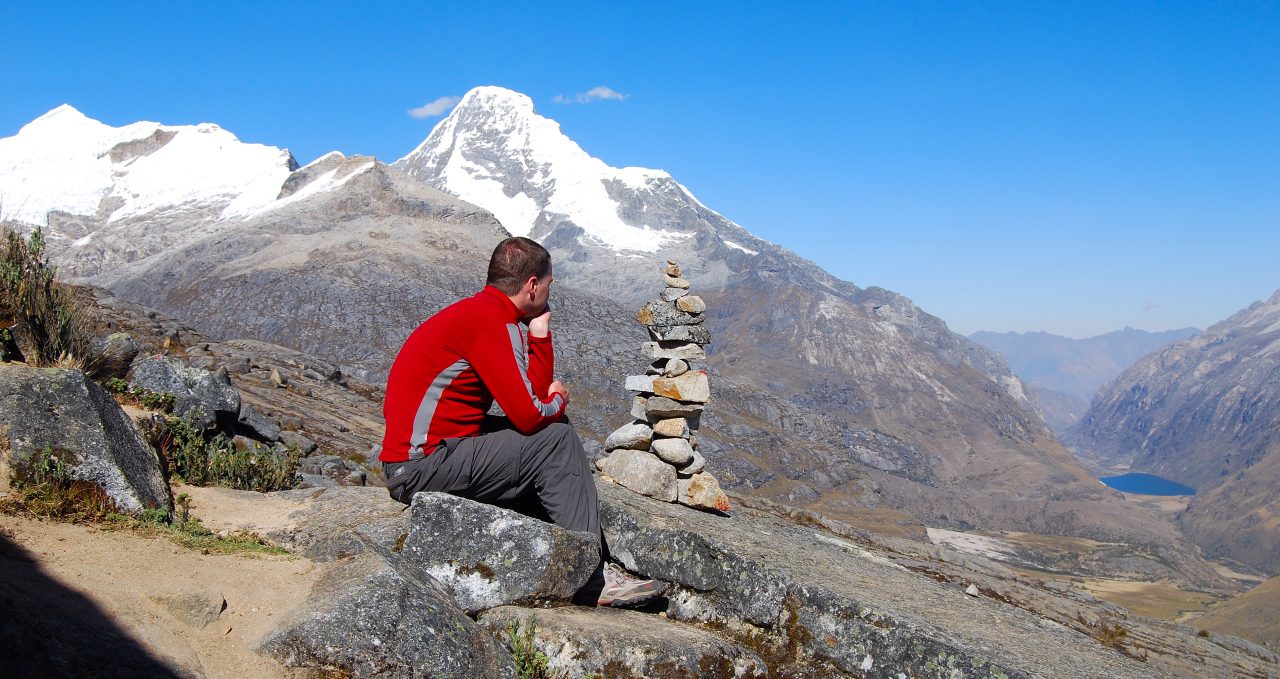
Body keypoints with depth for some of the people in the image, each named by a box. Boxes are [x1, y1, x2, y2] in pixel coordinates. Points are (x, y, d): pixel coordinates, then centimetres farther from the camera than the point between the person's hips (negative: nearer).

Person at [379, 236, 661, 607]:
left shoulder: (478, 312, 14)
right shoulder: (492, 319, -17)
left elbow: (536, 392, 12)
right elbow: (528, 414, -21)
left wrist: (539, 331, 5)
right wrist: (559, 401, 1)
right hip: (424, 463, -10)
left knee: (555, 429, 15)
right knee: (558, 440, -10)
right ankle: (590, 578, -4)